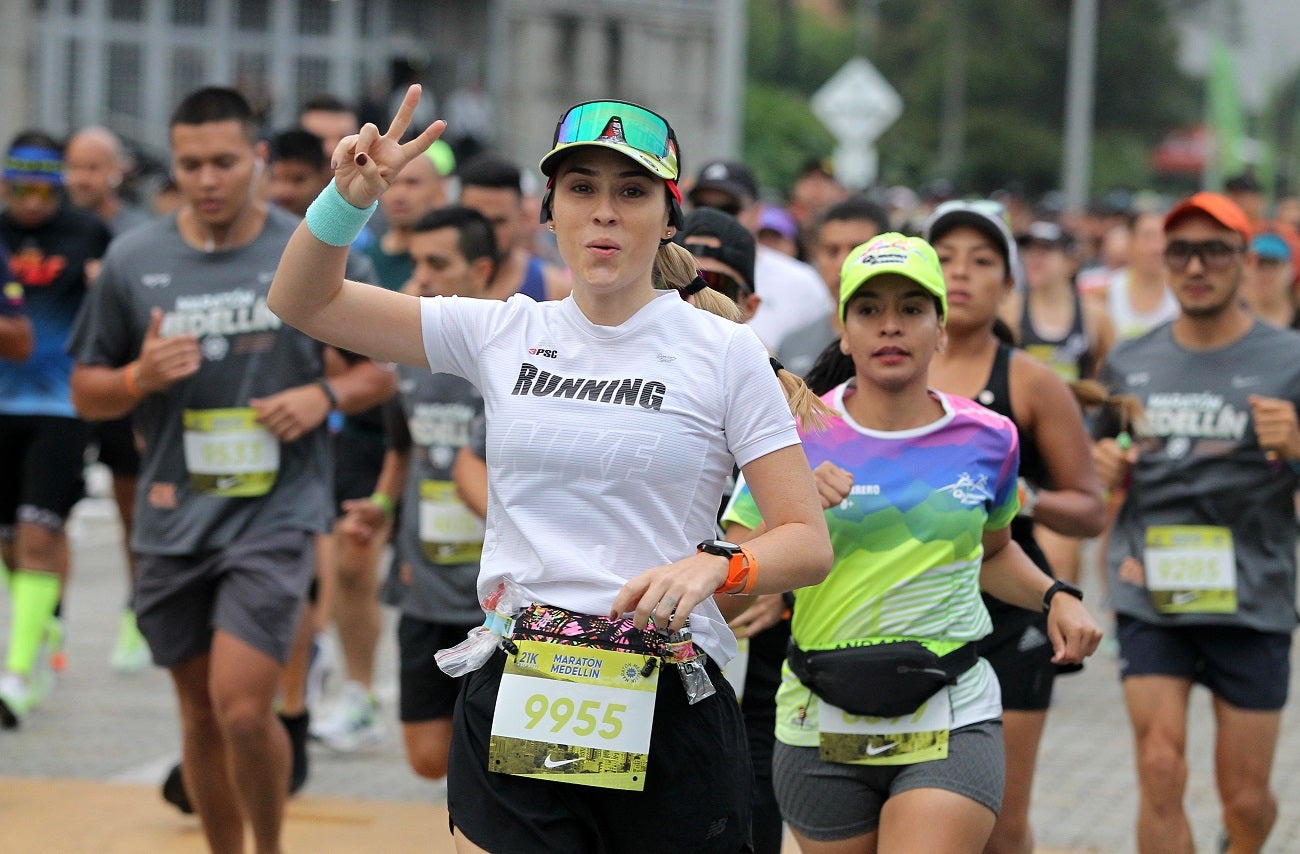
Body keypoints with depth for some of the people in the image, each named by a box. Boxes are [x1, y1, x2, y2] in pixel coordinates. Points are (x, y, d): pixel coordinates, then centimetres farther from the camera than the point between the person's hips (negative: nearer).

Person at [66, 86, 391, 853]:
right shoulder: (133, 262, 2)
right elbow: (87, 393, 9)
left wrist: (324, 396, -13)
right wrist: (140, 378, -13)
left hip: (278, 511, -3)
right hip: (174, 519, 3)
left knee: (243, 707, -15)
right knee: (202, 713, 11)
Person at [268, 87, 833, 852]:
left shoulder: (724, 352, -1)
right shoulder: (504, 334, 6)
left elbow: (809, 544, -3)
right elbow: (305, 301, 8)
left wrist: (712, 565, -23)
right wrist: (351, 198, -10)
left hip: (670, 714, -2)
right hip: (512, 708, 2)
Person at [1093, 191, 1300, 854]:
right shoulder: (1129, 364, 9)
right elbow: (1100, 466, 24)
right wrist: (1101, 463, 0)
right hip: (1150, 598, 2)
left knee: (1245, 797, 6)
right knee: (1160, 772, -12)